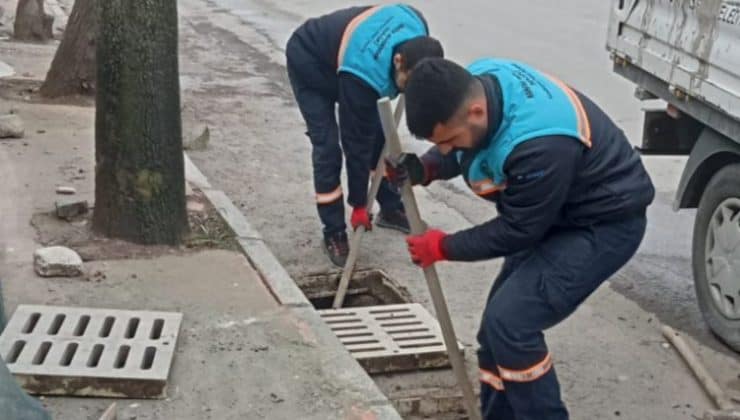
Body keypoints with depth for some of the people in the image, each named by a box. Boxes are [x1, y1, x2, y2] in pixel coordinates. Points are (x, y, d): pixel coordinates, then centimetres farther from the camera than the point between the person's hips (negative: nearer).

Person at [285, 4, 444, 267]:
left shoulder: (416, 29, -28)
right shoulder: (361, 75, -43)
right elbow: (356, 142, -31)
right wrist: (358, 204, -21)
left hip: (342, 50, 7)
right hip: (309, 64, -7)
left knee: (377, 135, 5)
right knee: (327, 147, -13)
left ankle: (391, 209, 21)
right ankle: (334, 233, -1)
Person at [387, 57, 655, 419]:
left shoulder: (539, 145, -39)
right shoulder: (475, 83, -16)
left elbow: (517, 231, -23)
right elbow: (461, 150, 5)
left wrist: (444, 247, -11)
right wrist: (424, 168, -15)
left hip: (604, 223, -9)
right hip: (552, 211, 9)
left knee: (510, 323, -19)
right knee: (498, 323, 9)